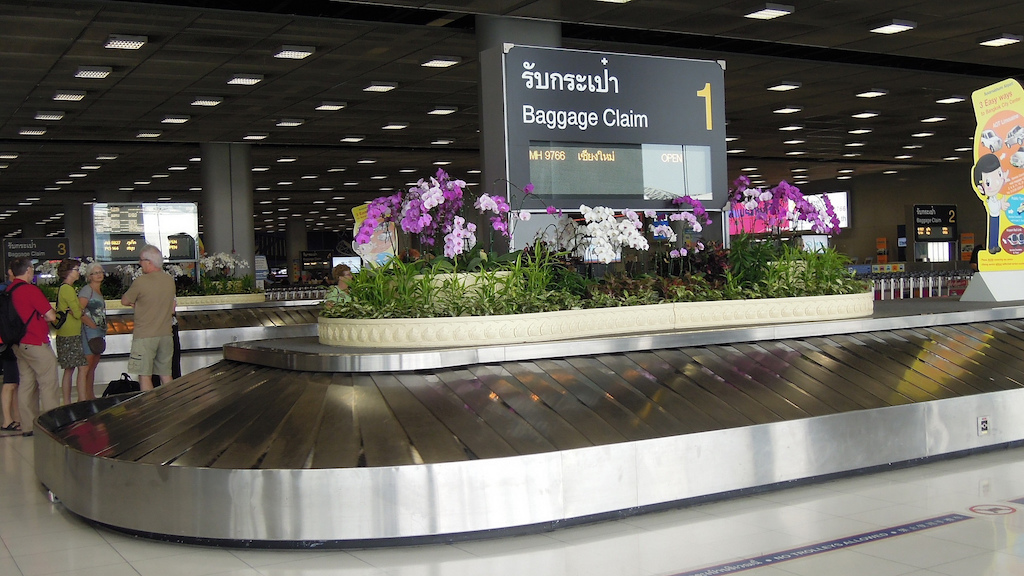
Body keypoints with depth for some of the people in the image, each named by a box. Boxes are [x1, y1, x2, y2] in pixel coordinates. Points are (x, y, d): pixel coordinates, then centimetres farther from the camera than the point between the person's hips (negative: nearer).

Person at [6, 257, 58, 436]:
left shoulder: (8, 291, 7)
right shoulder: (31, 290, -17)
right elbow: (51, 316, -14)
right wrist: (46, 315, 6)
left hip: (19, 344, 8)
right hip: (36, 344, -8)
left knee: (26, 384, 12)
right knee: (48, 384, -2)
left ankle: (28, 426, 16)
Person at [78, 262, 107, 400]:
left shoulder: (98, 291, 18)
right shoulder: (87, 290, -9)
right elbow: (79, 312, -18)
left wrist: (102, 329, 12)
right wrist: (92, 325, -16)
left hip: (99, 332, 9)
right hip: (89, 332, -9)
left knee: (93, 366, 14)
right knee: (85, 367, -11)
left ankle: (91, 396, 21)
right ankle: (82, 398, -12)